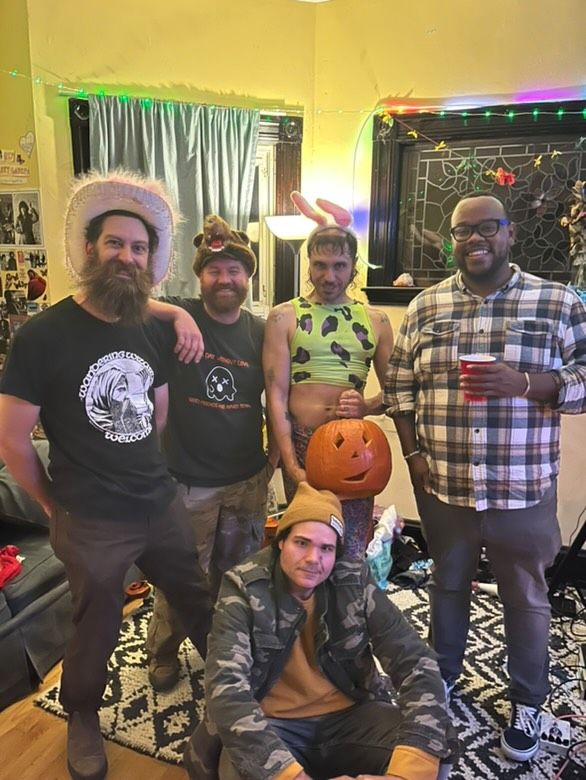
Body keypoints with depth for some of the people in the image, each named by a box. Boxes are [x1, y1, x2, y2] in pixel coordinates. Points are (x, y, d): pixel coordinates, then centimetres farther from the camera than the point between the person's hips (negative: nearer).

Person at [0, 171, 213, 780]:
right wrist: (57, 506, 1)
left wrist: (147, 476, 10)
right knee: (97, 632, 16)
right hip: (93, 524, -4)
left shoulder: (154, 331, 1)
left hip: (162, 505, 5)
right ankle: (82, 721, 47)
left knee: (201, 605, 18)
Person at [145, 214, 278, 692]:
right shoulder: (178, 319, -9)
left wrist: (276, 455, 6)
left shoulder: (261, 332, 1)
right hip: (187, 481, -3)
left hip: (248, 481, 4)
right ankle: (163, 654, 40)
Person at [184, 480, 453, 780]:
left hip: (350, 716, 2)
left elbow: (417, 662, -14)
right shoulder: (245, 589, -16)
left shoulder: (355, 584, -10)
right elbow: (226, 687, -26)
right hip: (271, 724, -2)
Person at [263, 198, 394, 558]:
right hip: (300, 444, -1)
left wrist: (368, 406, -11)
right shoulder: (284, 317, 0)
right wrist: (292, 466, -13)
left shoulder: (375, 320, 8)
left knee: (352, 553, 7)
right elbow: (276, 394, -5)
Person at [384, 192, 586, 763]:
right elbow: (400, 385, 5)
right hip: (442, 487, 2)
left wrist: (522, 383, -22)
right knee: (447, 585, 21)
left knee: (525, 597, 17)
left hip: (524, 490, -1)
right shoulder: (425, 306, 3)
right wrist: (413, 455, -4)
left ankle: (527, 703, 40)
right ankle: (442, 677, 45)